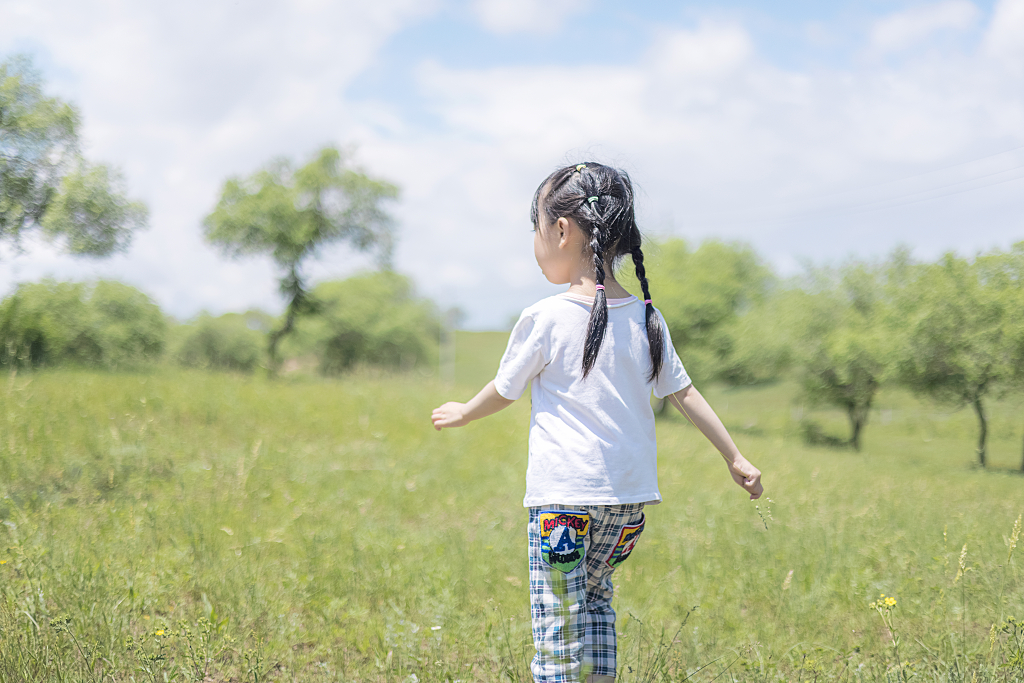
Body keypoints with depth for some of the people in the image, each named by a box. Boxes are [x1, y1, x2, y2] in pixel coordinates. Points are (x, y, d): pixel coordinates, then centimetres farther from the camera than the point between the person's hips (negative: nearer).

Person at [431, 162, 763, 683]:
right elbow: (683, 393, 8)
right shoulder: (646, 319, 4)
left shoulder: (544, 319, -9)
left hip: (563, 495, -6)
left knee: (558, 617, 0)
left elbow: (504, 391, 3)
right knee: (595, 597, 22)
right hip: (630, 491, 6)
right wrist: (735, 457, 17)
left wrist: (462, 414, 24)